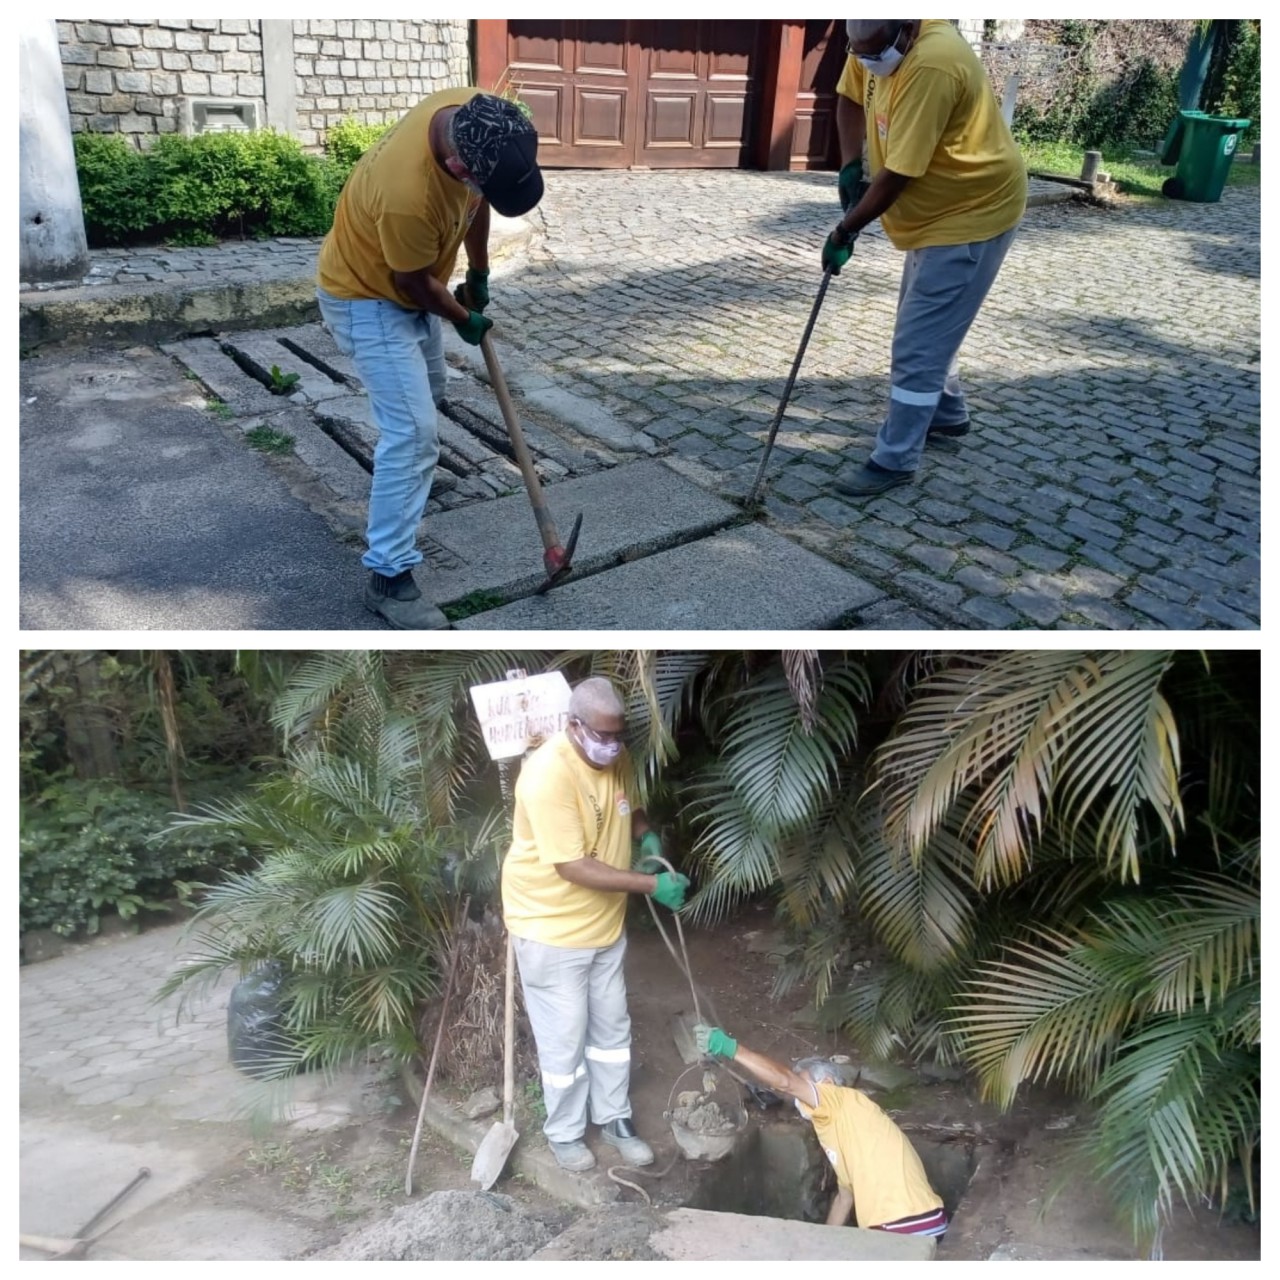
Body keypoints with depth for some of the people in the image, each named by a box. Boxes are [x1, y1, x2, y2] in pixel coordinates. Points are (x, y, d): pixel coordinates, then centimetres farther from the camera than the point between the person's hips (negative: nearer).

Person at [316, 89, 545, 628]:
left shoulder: (474, 114, -18)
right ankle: (388, 575, -9)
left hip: (409, 287, 9)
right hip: (368, 298, -8)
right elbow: (417, 283, -23)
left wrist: (479, 273, 10)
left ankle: (402, 481, 54)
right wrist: (464, 320, -5)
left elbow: (477, 199, 3)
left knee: (426, 396, 26)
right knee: (414, 432, -16)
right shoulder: (408, 196, -41)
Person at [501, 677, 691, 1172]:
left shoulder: (616, 758, -5)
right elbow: (574, 867, -30)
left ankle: (614, 1118, 38)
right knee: (564, 1039, 9)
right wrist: (652, 884, -31)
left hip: (605, 923, 7)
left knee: (612, 1028, 19)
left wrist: (647, 835, -5)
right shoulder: (548, 774, -30)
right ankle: (565, 1133, 31)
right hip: (551, 929, -7)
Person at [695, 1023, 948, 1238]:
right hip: (894, 1229, 9)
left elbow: (785, 1081, -22)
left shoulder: (848, 1102, -8)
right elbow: (845, 1197, 27)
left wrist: (730, 1047, -24)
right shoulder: (838, 1132, 20)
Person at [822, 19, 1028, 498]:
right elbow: (851, 97, 12)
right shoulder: (876, 44, -5)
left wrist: (844, 230, -20)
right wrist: (849, 167, -2)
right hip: (937, 209, 10)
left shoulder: (931, 65, -32)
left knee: (918, 344, -9)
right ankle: (948, 415, 41)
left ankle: (895, 460, -2)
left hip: (972, 213, -10)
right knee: (929, 327, 22)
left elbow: (897, 174, -30)